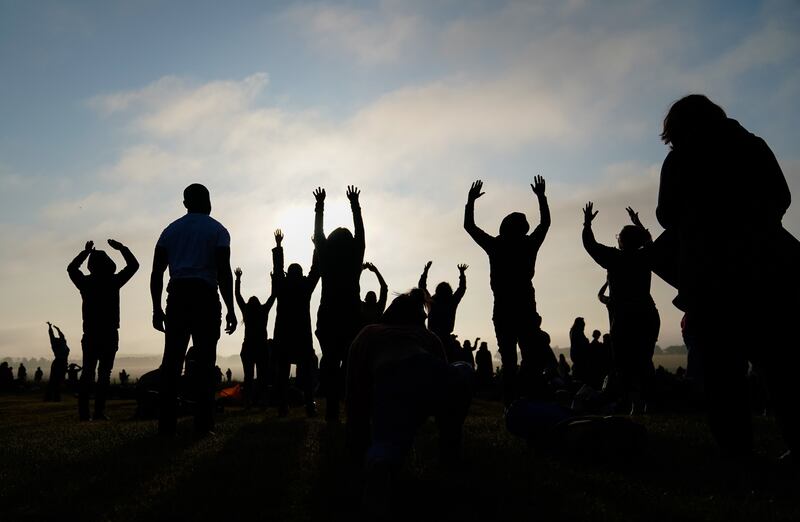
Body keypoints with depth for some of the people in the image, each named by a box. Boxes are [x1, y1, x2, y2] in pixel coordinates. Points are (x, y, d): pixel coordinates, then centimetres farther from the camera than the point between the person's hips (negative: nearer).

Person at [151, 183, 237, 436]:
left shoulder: (171, 229, 17)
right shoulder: (217, 230, 6)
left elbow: (156, 273, 11)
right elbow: (224, 273, -5)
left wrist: (157, 309, 13)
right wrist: (230, 309, -3)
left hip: (177, 297, 3)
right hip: (205, 297, -3)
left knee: (172, 361, 2)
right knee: (204, 361, -3)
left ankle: (167, 424, 0)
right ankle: (203, 423, -6)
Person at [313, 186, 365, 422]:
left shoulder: (325, 258, 0)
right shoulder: (356, 258, -1)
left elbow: (317, 234, 11)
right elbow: (360, 232, 10)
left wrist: (319, 206, 19)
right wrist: (355, 205, 18)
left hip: (328, 318, 1)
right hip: (352, 318, 0)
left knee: (329, 363, 7)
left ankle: (332, 410, -1)